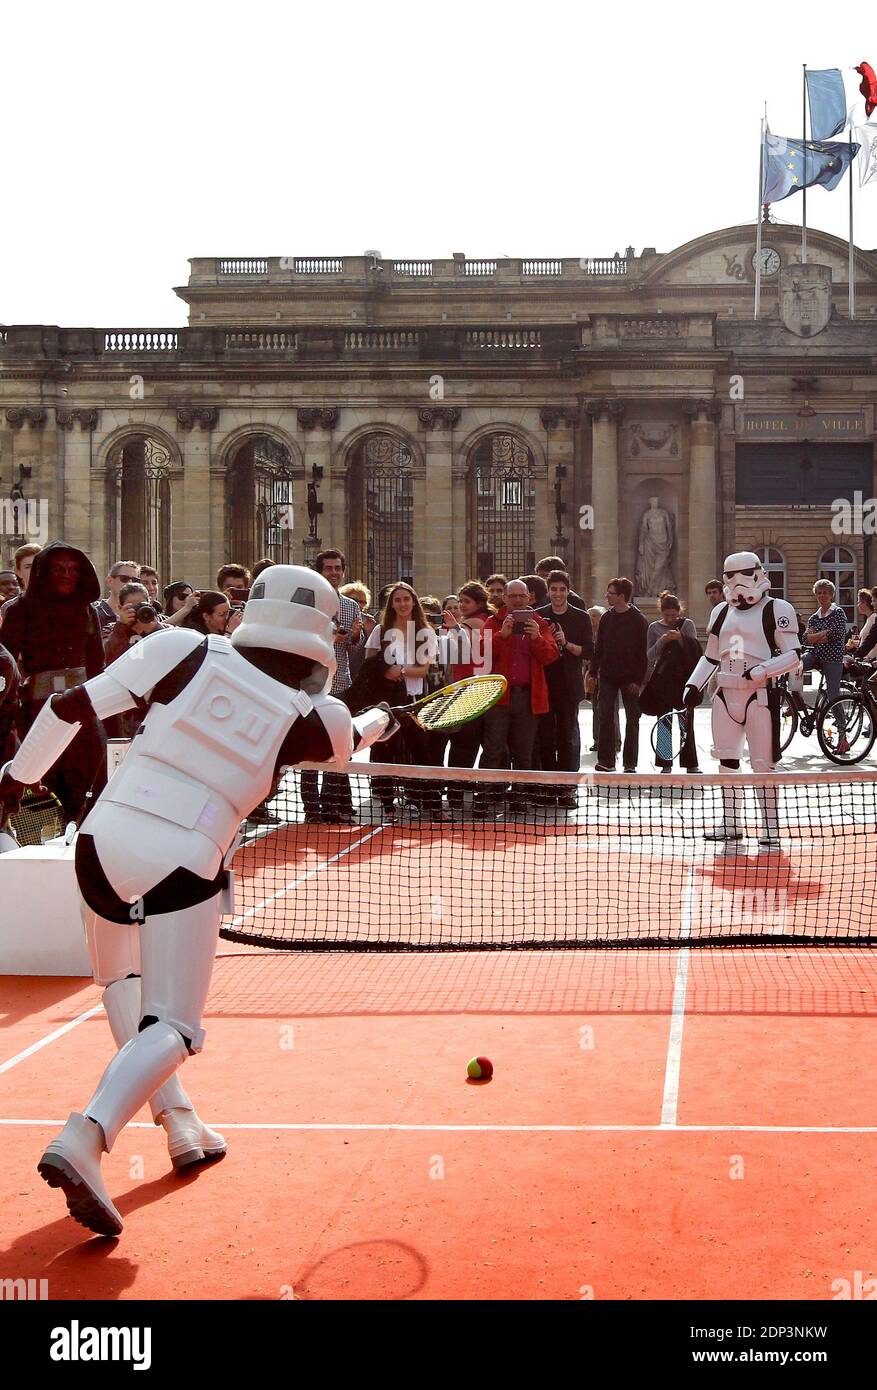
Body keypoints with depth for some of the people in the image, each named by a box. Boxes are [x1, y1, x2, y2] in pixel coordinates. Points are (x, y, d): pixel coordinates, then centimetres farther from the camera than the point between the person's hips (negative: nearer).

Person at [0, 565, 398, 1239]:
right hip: (183, 871, -3)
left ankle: (178, 1120, 25)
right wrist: (381, 719, 47)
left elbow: (72, 706, 0)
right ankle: (84, 1139, -23)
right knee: (171, 1027, 1)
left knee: (123, 985, 27)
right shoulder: (313, 717, -1)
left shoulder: (185, 651, -1)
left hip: (103, 844, 4)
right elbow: (349, 738, 24)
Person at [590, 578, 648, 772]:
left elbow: (643, 652, -7)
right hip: (608, 676, 4)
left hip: (629, 678, -4)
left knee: (632, 720, 3)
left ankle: (630, 763, 9)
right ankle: (606, 761, 3)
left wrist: (639, 680, -13)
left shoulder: (638, 620, -6)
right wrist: (593, 672, 3)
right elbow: (598, 648, 11)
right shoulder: (606, 618, 7)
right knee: (605, 718, 0)